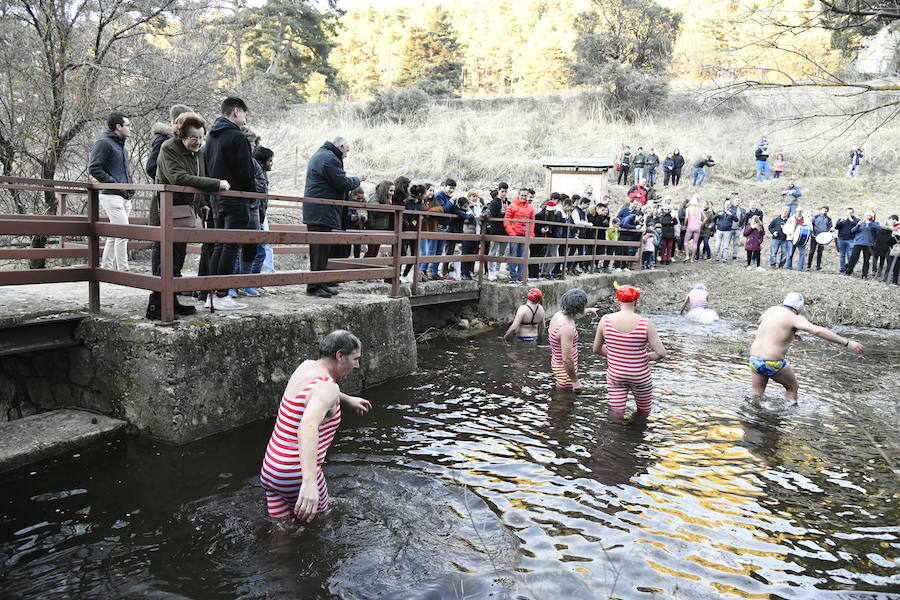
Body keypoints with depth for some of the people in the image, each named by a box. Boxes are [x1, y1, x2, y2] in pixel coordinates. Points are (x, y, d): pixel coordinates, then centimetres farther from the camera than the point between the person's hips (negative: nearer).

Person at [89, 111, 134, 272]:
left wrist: (130, 187, 15)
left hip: (125, 197, 9)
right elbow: (93, 167, -14)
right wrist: (114, 183, -16)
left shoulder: (121, 146, 23)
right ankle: (123, 270, -13)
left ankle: (105, 268, 19)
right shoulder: (104, 143, -5)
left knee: (114, 235, 12)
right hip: (112, 196, -9)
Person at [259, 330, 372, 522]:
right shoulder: (327, 387, -22)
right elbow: (308, 426, -41)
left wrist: (348, 400, 41)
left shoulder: (306, 366, 4)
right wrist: (309, 481, -52)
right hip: (297, 475, -7)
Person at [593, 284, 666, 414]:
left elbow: (596, 349, 1)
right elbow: (661, 353, -17)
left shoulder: (605, 320, -10)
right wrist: (645, 357, 1)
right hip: (640, 376, -2)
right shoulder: (645, 323, -17)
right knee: (644, 413, 22)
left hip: (615, 376, 2)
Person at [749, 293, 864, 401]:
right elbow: (818, 331, -24)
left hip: (755, 360, 5)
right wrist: (847, 342, -22)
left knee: (757, 394, 20)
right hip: (773, 364, -5)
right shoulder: (795, 318, -10)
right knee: (792, 388, 21)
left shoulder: (771, 310, 10)